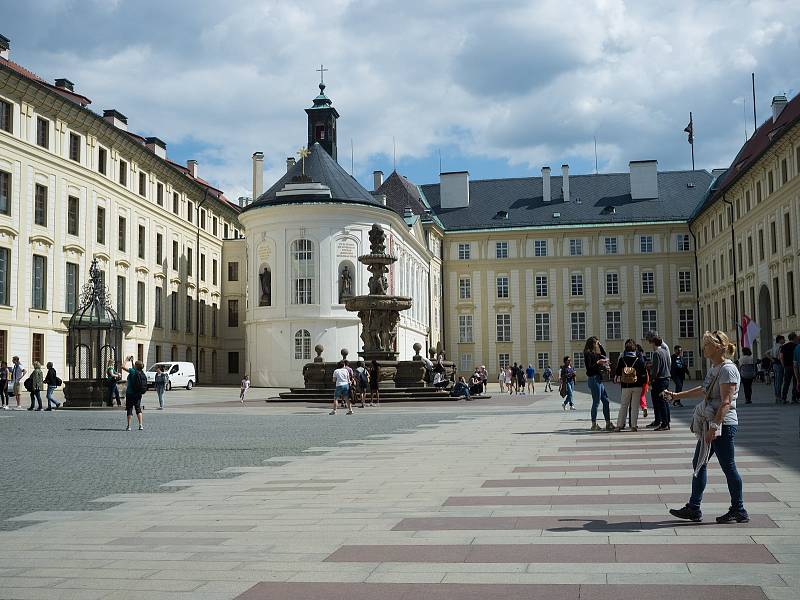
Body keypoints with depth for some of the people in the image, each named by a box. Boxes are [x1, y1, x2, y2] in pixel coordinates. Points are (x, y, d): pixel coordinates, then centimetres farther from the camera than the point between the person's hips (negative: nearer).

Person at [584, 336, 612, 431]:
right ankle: (594, 424, 1)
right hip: (594, 379, -10)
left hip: (599, 379, 10)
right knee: (596, 402, -6)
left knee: (606, 401, 9)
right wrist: (598, 363, -23)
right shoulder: (588, 354, -10)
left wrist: (600, 345, 20)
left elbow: (604, 355, 30)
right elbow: (589, 367, -17)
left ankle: (608, 424, 13)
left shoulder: (595, 354, 16)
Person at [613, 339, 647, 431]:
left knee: (623, 406, 8)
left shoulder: (621, 359, -2)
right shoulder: (639, 359, -3)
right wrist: (643, 381, 13)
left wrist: (617, 380, 17)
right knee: (635, 406, 4)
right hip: (637, 386, 0)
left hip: (625, 386, 0)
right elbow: (644, 373, 0)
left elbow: (617, 373, 2)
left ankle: (619, 425, 6)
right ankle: (634, 425, 2)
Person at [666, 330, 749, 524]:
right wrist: (676, 395, 30)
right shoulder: (714, 368, 13)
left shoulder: (727, 369, -16)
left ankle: (739, 511, 11)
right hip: (710, 424, 10)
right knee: (699, 464, 12)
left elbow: (726, 402, -22)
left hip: (723, 425, -10)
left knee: (728, 467, -1)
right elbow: (704, 390, 28)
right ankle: (693, 509, 19)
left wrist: (715, 426, -26)